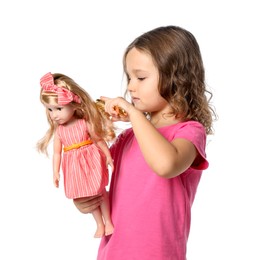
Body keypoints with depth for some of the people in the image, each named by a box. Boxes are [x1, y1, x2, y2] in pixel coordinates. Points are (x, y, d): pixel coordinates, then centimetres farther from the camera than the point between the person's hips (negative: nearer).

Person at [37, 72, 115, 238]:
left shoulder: (85, 123, -13)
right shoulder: (58, 131, -3)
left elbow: (100, 140, -5)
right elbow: (57, 153, 2)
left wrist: (108, 157, -4)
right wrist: (55, 172, 1)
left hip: (91, 161, -3)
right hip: (74, 167, 3)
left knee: (100, 191, 6)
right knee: (88, 196, 12)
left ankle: (108, 222, 24)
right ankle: (100, 225, 27)